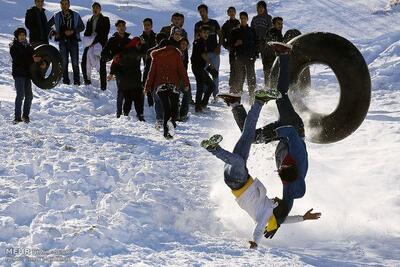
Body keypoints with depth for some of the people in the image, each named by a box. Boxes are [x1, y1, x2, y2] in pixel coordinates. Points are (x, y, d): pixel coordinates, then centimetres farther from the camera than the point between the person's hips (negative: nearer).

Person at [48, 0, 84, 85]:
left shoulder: (75, 15, 3)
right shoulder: (57, 16, 6)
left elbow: (82, 27, 5)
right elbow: (48, 25, 15)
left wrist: (72, 31, -10)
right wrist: (54, 33, -1)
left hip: (73, 41, -1)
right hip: (62, 41, 1)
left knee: (75, 62, -3)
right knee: (64, 62, 0)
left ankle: (77, 81, 1)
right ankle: (65, 80, 5)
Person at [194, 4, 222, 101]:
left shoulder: (214, 23, 8)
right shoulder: (198, 25, 10)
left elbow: (220, 36, 8)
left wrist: (219, 46, -7)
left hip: (214, 52, -1)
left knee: (215, 74, -4)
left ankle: (215, 95, 0)